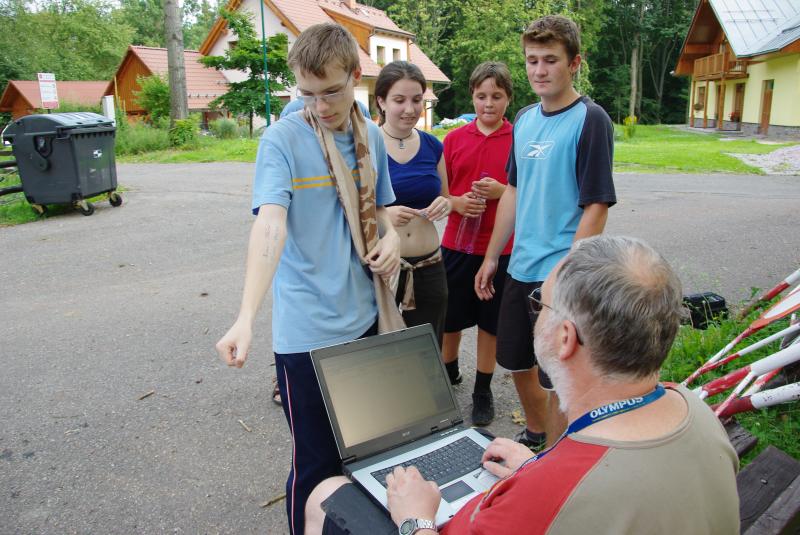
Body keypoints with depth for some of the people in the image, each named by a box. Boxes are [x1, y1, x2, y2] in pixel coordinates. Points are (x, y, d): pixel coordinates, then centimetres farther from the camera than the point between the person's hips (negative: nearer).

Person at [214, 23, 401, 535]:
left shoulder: (372, 136, 5)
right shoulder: (282, 139, -12)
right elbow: (270, 225, -26)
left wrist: (391, 236, -4)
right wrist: (246, 318, -38)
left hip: (365, 317, 6)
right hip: (308, 330, -6)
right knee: (318, 464, 4)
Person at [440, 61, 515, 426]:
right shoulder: (455, 138, 4)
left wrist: (502, 191, -17)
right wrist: (458, 202, -12)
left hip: (498, 247, -2)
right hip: (456, 243, 2)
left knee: (490, 322, 9)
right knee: (449, 317, 13)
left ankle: (483, 391, 27)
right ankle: (448, 372, 40)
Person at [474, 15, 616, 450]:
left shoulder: (590, 120, -11)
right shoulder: (524, 119, 10)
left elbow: (596, 206, -15)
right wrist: (491, 257, 16)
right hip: (520, 268, 7)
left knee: (556, 379, 4)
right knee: (516, 362, 19)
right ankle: (535, 435, 44)